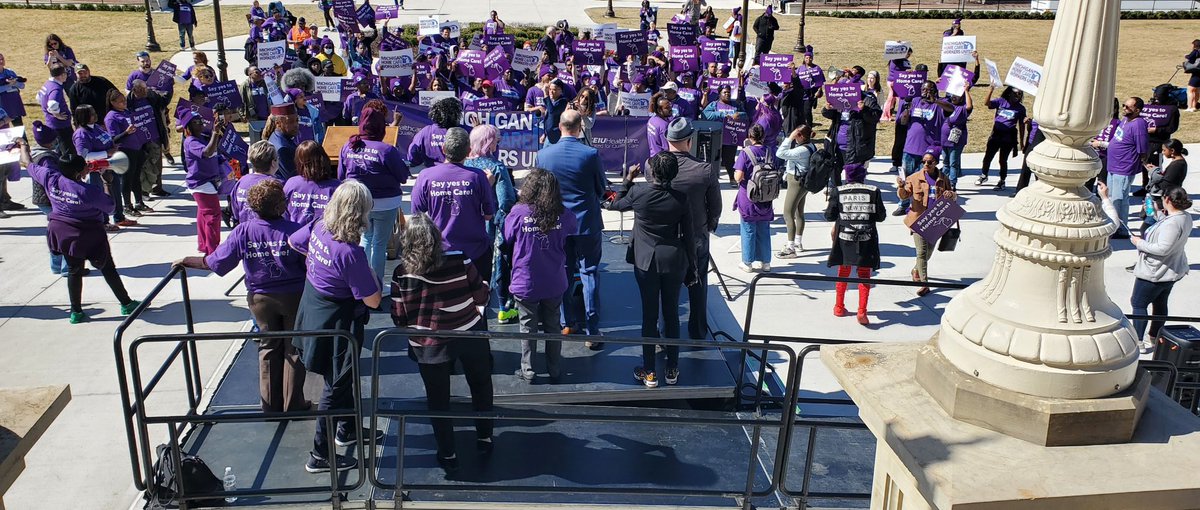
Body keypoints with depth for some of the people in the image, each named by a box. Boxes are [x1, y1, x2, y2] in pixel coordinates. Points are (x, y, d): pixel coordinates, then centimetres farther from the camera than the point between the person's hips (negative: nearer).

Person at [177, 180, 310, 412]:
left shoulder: (242, 231, -12)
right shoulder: (294, 231, -21)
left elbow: (215, 263, -6)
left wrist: (188, 261, 10)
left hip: (260, 297, 3)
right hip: (293, 297, -3)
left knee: (269, 347, 19)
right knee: (293, 349, 11)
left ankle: (270, 404, 26)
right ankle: (293, 405, 18)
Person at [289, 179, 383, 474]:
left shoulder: (318, 228, -9)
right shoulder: (350, 253, -32)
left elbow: (293, 242, 14)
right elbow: (373, 300, -25)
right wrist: (370, 274, -9)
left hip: (313, 313, 8)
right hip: (336, 326, -8)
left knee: (344, 377, 27)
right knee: (336, 388, 9)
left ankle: (348, 429, 47)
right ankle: (321, 456, 21)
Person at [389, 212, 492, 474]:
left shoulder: (401, 275, -13)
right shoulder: (459, 261, -16)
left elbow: (399, 319, -6)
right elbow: (481, 298, -6)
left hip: (428, 345, 0)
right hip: (469, 336, 1)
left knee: (438, 400, 17)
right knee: (481, 387, 25)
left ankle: (448, 455, 26)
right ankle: (484, 439, 36)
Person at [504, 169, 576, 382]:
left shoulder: (518, 213, -16)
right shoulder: (563, 215, -10)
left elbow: (506, 244, -2)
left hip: (525, 283, -2)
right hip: (554, 283, 2)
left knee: (528, 327, 13)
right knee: (553, 325, 17)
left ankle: (528, 370, 20)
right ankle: (555, 370, 25)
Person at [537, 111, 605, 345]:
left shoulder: (543, 154, -9)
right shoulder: (591, 154, -16)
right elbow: (601, 188, -3)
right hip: (587, 222, -2)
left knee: (563, 273, 15)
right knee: (589, 274, 4)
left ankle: (568, 323, 24)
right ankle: (592, 331, 4)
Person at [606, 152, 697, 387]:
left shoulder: (638, 193, -13)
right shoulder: (680, 199, -10)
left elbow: (615, 204, 9)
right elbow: (687, 235, -3)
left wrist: (628, 179, 17)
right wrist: (691, 269, 6)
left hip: (646, 262, -1)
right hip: (674, 262, 1)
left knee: (649, 316, 7)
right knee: (671, 314, 13)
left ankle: (649, 372, 14)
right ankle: (672, 369, 23)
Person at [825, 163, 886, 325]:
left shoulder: (838, 192, -6)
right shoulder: (874, 191, -5)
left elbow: (829, 216, -3)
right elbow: (881, 216, -1)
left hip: (844, 238, 1)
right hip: (866, 239, -1)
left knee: (843, 272, 19)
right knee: (864, 275, 9)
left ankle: (839, 307, 29)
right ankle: (862, 311, 1)